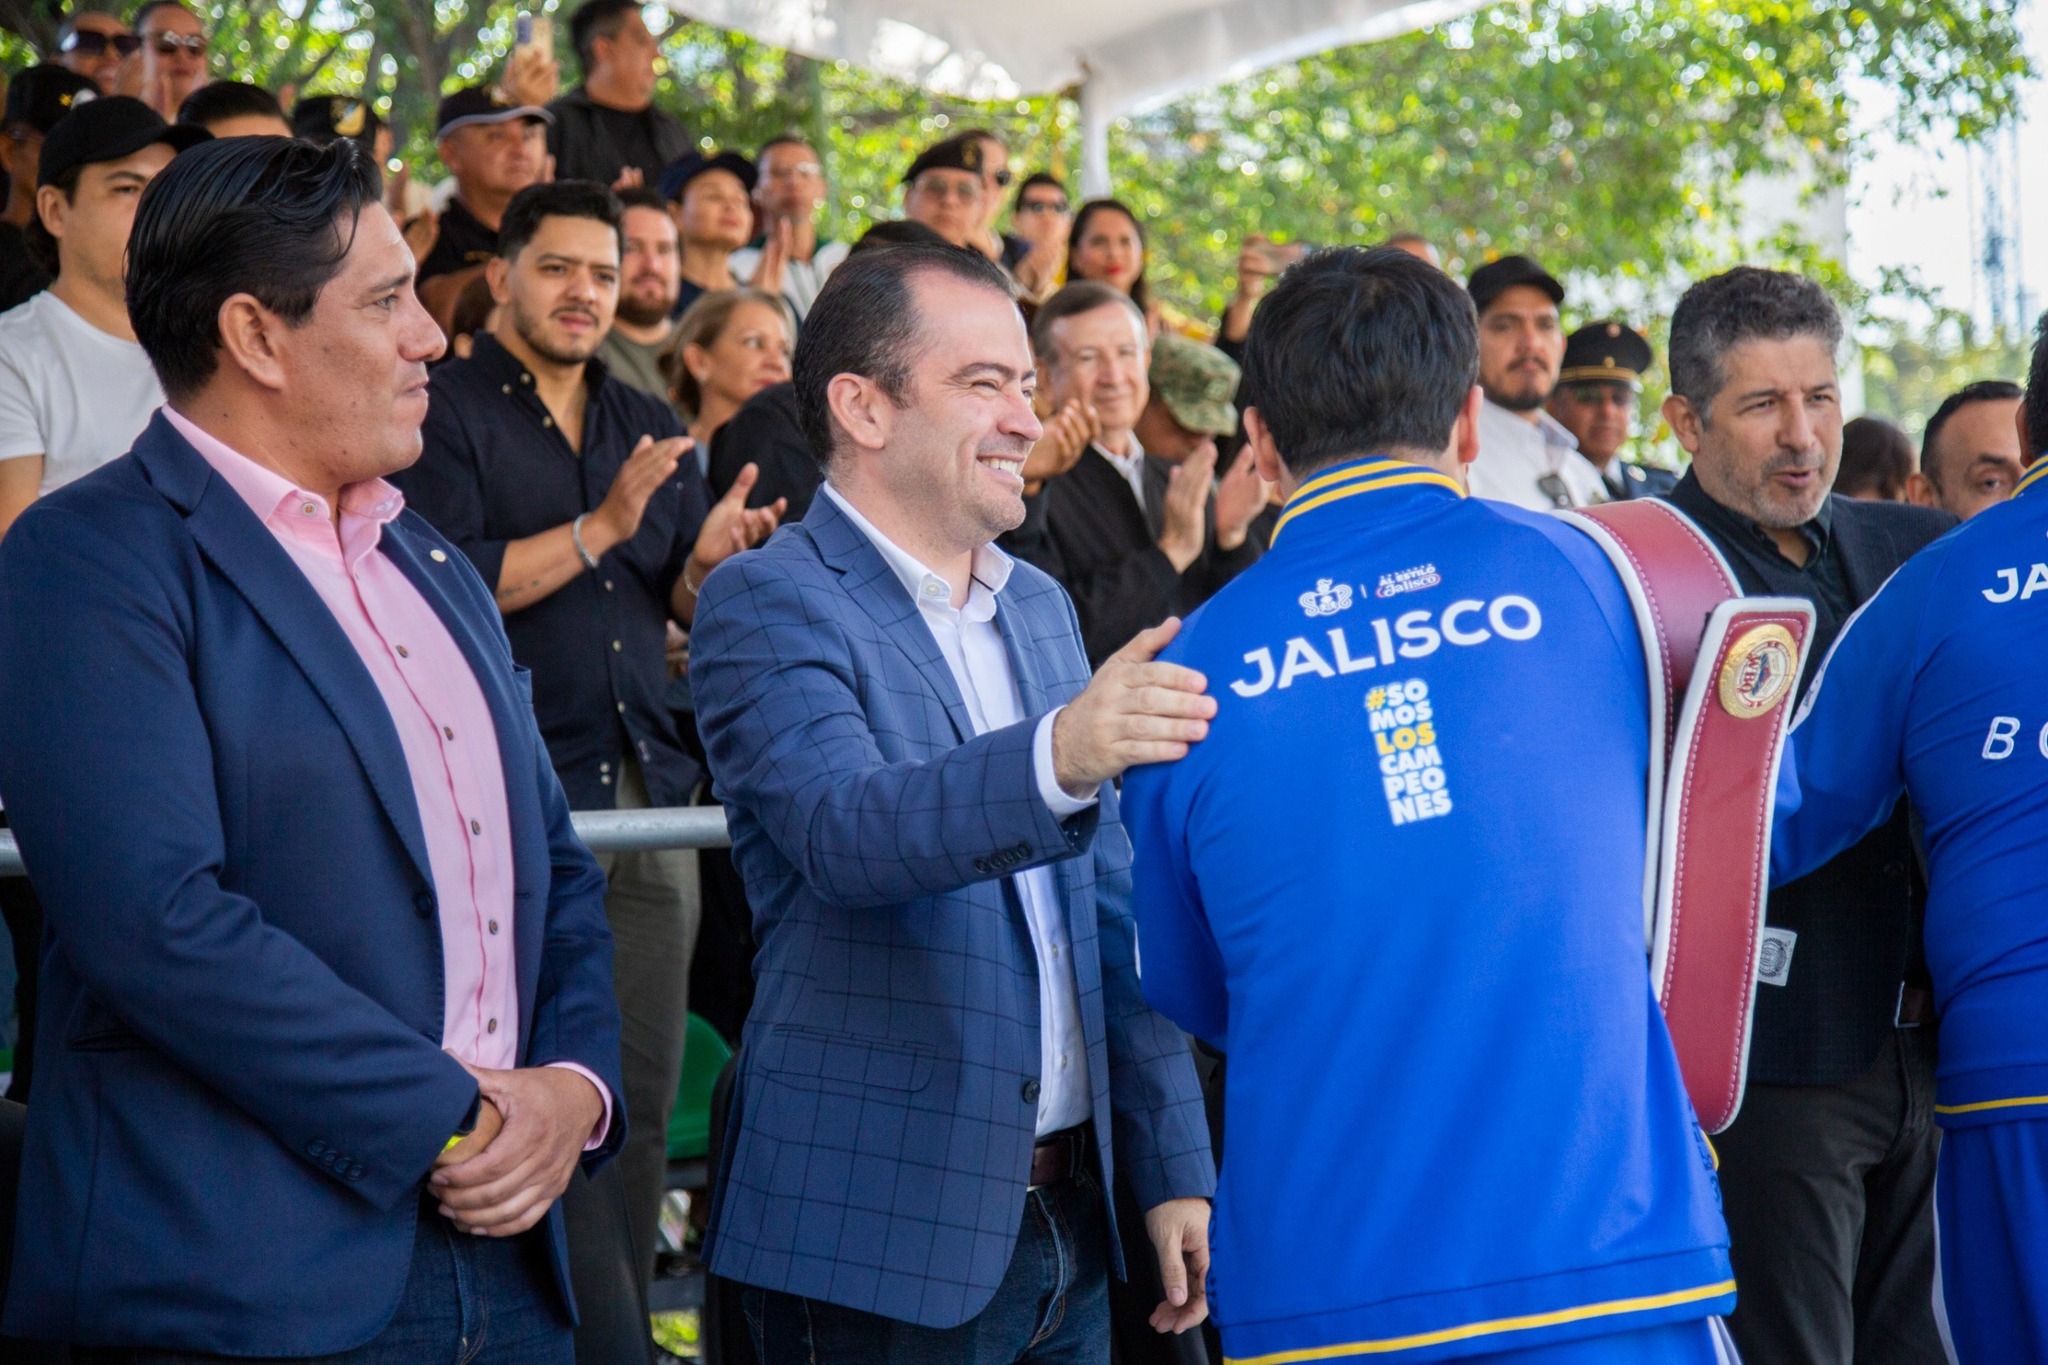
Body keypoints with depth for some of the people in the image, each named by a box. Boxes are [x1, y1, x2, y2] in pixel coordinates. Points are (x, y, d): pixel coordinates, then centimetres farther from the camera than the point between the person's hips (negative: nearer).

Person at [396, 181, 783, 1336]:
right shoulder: (445, 411, -1)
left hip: (647, 798, 6)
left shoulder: (650, 427, 18)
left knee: (644, 1097, 6)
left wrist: (714, 561, -7)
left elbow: (689, 608, 15)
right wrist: (600, 531, -17)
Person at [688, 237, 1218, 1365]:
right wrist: (1058, 755, -44)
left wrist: (1174, 1171, 13)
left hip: (1068, 1219, 7)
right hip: (880, 1237, -7)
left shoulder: (1039, 607, 14)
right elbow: (845, 830, -27)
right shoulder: (768, 605, -9)